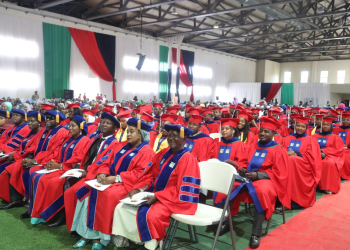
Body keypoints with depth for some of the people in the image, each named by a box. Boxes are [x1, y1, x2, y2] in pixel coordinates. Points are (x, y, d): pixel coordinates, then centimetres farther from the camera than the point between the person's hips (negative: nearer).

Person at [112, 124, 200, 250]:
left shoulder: (187, 159, -15)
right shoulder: (163, 154, 8)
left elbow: (182, 189, -19)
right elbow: (151, 175, 14)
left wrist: (156, 197, -23)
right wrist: (137, 189, -3)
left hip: (174, 199, -8)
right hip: (154, 194, 8)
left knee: (149, 215, -33)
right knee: (121, 207, -2)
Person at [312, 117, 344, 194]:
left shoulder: (336, 137, 8)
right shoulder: (315, 136, 15)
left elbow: (339, 151, -1)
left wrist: (324, 151, -13)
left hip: (330, 156, -2)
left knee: (330, 163, -37)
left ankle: (329, 187, -28)